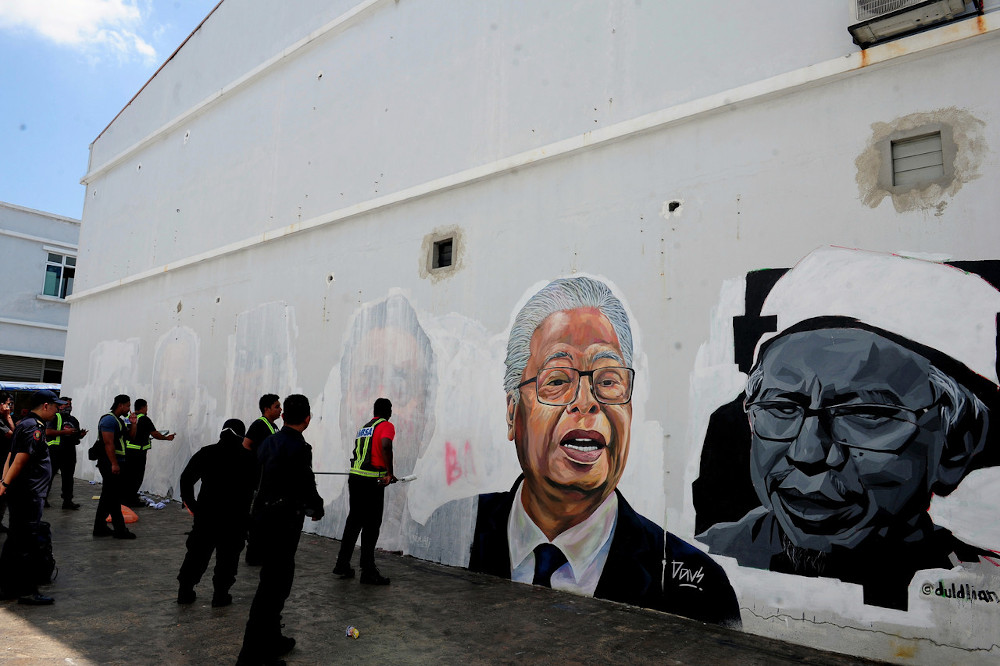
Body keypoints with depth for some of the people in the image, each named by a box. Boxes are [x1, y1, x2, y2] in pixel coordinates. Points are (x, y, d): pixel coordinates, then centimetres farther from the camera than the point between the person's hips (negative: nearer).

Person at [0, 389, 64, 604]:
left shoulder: (24, 425, 16)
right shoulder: (34, 428, -16)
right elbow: (20, 459, -23)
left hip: (21, 495, 10)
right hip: (29, 495, -10)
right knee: (26, 544, -4)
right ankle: (26, 592, 3)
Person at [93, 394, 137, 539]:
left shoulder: (118, 420, 18)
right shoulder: (109, 420, -14)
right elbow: (108, 443, -21)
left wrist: (132, 424, 11)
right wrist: (114, 464, -24)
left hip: (117, 463, 11)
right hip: (111, 464, -11)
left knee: (109, 496, 14)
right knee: (113, 496, -6)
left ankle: (99, 528, 21)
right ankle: (119, 529, -3)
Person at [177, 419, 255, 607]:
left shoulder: (206, 453, 2)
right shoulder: (249, 459, -3)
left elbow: (186, 478, 0)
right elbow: (259, 486, -2)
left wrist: (191, 504, 7)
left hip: (206, 514, 2)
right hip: (235, 518, -2)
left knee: (197, 552, 16)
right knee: (228, 556, 8)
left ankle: (185, 590, 21)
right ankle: (221, 594, 8)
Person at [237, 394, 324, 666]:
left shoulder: (268, 442, 6)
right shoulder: (299, 448, -20)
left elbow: (264, 477, 13)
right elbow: (307, 487, -18)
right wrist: (317, 508, 2)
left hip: (263, 517, 9)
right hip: (284, 522, -9)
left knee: (277, 579, 21)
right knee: (273, 585, -1)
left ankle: (271, 640, 35)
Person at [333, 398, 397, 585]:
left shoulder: (364, 427, 19)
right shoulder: (386, 426, -2)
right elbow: (385, 446, -22)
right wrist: (390, 473, -18)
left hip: (354, 477, 7)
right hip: (371, 481, -7)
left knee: (354, 521, 17)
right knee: (371, 526, 0)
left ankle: (342, 564, 25)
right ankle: (368, 572, 5)